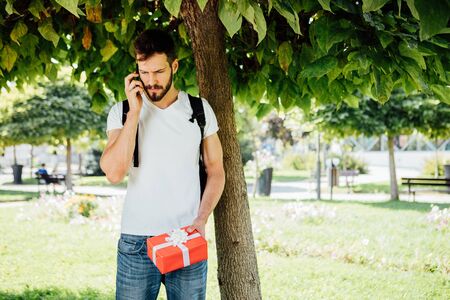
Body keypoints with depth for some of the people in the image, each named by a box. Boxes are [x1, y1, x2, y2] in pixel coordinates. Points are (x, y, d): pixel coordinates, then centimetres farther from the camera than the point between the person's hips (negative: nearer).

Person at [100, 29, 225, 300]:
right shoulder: (122, 112, 1)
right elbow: (114, 173, -13)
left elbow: (216, 171, 8)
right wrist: (134, 112, -13)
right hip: (136, 241, -1)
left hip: (187, 238, 1)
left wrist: (201, 220, -7)